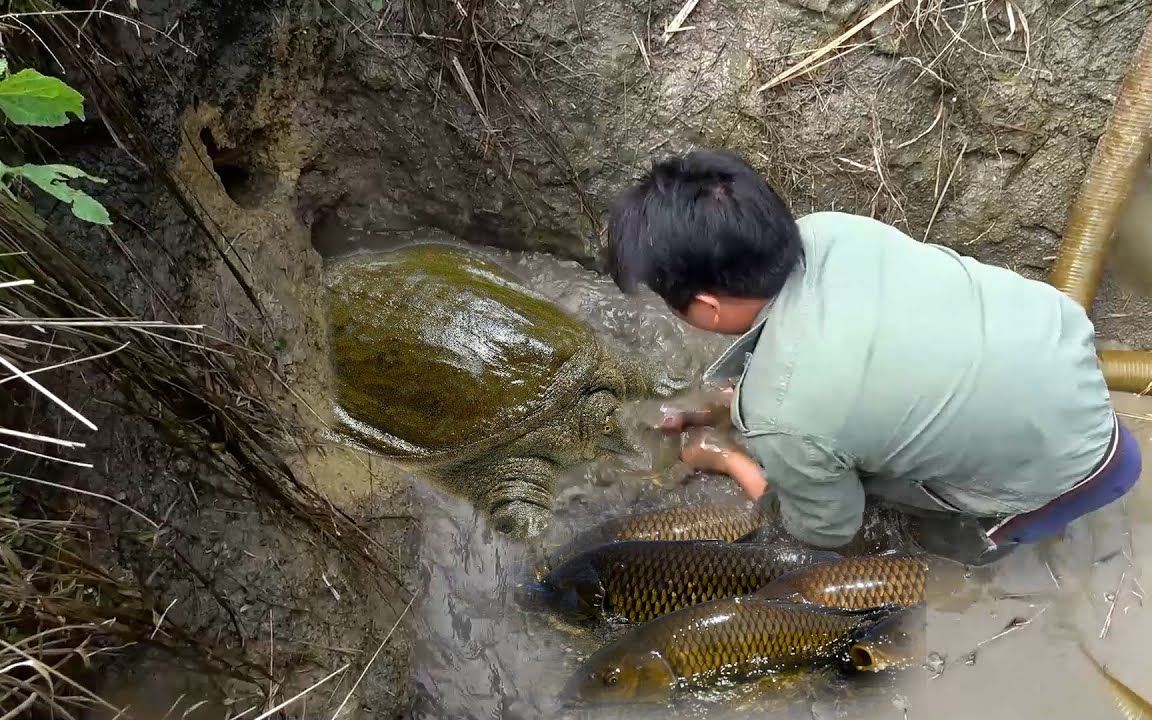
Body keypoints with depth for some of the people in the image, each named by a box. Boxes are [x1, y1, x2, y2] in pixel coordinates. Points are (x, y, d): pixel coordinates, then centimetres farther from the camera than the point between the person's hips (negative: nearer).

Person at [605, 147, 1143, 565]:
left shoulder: (782, 420, -31)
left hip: (1073, 462, -6)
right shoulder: (826, 230, -15)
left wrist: (726, 458, 6)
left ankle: (990, 526, 14)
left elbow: (828, 530, -6)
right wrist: (729, 404, 13)